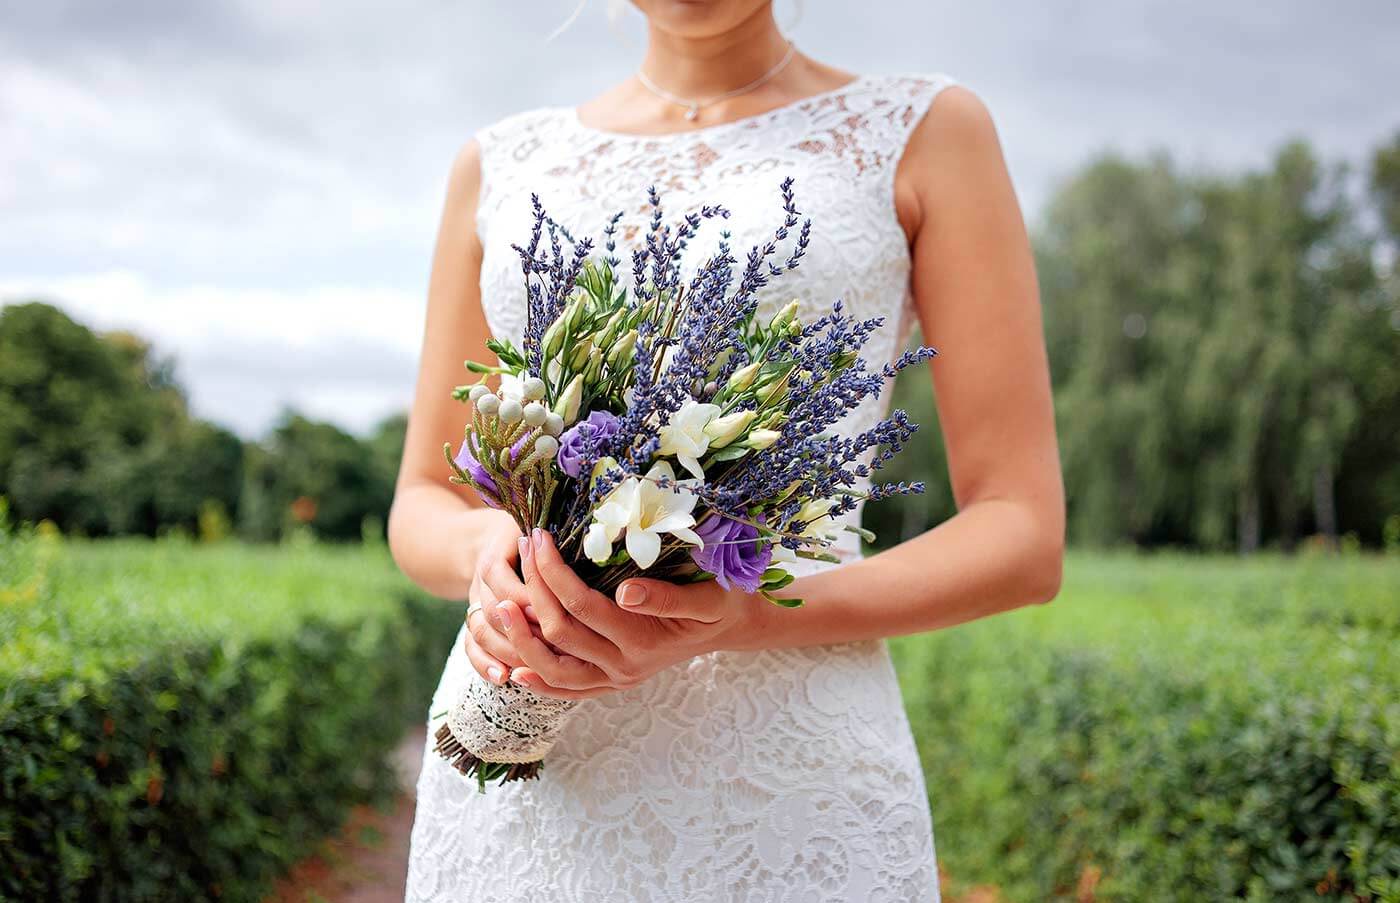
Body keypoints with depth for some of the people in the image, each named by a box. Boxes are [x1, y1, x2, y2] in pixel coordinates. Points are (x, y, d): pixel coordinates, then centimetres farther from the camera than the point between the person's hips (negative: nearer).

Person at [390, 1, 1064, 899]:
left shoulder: (926, 131, 0)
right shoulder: (501, 165, 10)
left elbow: (1024, 537, -3)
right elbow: (421, 509, 13)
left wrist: (743, 621, -19)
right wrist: (486, 548, -11)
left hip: (789, 788, -3)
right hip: (514, 779, 4)